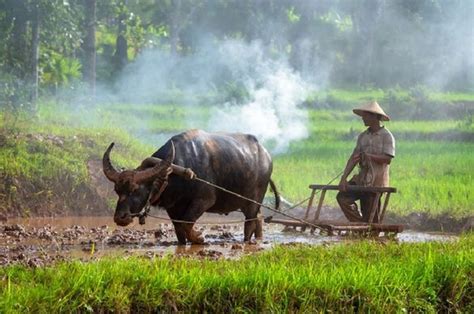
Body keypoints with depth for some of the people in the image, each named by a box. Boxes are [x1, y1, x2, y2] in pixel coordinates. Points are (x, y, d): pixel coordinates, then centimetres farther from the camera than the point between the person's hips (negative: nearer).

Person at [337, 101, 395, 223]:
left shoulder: (386, 136, -6)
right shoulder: (363, 136, 12)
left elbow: (388, 159, -16)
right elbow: (354, 158, 5)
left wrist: (368, 156, -21)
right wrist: (343, 178, -5)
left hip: (377, 181, -6)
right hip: (362, 179, 6)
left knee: (371, 217, -4)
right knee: (343, 197, -11)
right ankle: (360, 225, -3)